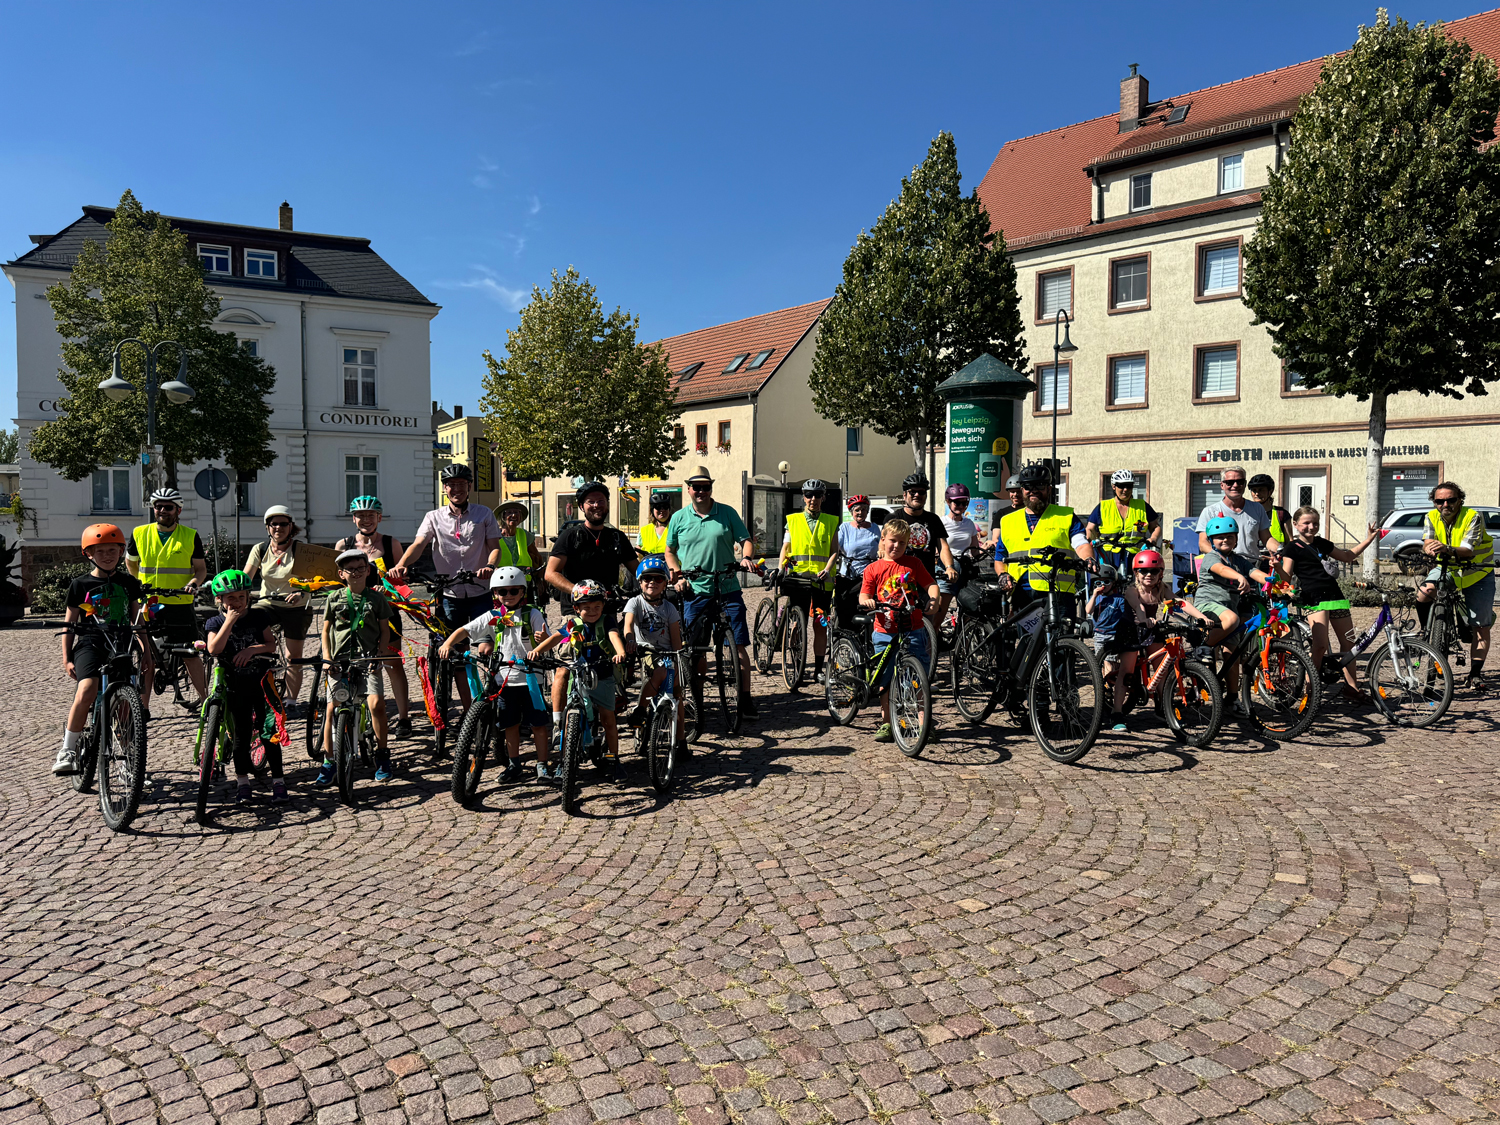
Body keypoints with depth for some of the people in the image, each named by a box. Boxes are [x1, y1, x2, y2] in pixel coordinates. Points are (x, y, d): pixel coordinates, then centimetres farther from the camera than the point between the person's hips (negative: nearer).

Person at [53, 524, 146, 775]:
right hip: (91, 643, -2)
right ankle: (68, 750, -15)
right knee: (86, 693, -26)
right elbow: (69, 625, 8)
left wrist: (146, 653, 11)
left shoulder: (129, 583, 13)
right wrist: (66, 659, 1)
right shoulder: (80, 585, 6)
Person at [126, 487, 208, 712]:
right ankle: (143, 706, 11)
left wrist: (194, 582, -13)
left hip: (180, 605, -1)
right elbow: (130, 562, 22)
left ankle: (204, 698, 11)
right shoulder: (139, 534, 6)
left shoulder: (190, 536, 3)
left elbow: (201, 568, 6)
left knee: (190, 656, -1)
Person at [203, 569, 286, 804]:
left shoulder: (259, 616, 0)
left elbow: (272, 645, -4)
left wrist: (253, 649, -22)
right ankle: (242, 782, 18)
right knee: (241, 735, 4)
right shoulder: (215, 623, -1)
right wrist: (230, 621, -21)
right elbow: (214, 649, -18)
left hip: (261, 682, 0)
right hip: (235, 686, 0)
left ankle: (278, 780, 10)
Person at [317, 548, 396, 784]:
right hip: (340, 661, 1)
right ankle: (328, 763, 9)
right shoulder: (334, 598, 7)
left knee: (376, 703, -19)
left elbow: (384, 631, 7)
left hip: (367, 661, -1)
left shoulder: (377, 598, 4)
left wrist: (379, 657, -5)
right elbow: (326, 631, 12)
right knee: (331, 709, -5)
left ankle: (382, 756, -1)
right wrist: (327, 658, 0)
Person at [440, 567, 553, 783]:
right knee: (510, 724, 11)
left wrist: (543, 639, -30)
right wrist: (448, 644, -19)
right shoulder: (492, 617, 5)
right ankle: (515, 766, 23)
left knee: (538, 723, 1)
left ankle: (543, 765, 13)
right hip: (504, 679, 2)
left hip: (530, 677, -2)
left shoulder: (532, 614, -1)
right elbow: (465, 630, -2)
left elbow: (547, 643, -5)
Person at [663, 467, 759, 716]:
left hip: (728, 589, 0)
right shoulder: (679, 517, 9)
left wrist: (746, 557, -14)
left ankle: (746, 699, 4)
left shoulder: (727, 513, 6)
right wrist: (677, 575, 2)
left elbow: (746, 539, 7)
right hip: (694, 591, 1)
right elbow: (670, 551, 17)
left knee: (739, 645, -3)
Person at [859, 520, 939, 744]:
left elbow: (930, 583, 6)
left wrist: (933, 598, -14)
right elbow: (864, 595, 0)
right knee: (885, 680, 4)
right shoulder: (873, 568, 6)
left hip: (913, 629, 0)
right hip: (885, 632, 0)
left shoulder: (913, 563, 8)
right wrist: (866, 601, -23)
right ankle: (886, 724, 15)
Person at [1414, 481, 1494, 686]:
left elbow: (1468, 551, -33)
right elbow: (1427, 543, -21)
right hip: (1446, 569, 3)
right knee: (1424, 592, -29)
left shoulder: (1473, 517, -22)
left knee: (1481, 627, -2)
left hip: (1477, 571, -2)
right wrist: (1429, 549, -46)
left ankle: (1474, 674, 6)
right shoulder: (1432, 517, -10)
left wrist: (1448, 548, -54)